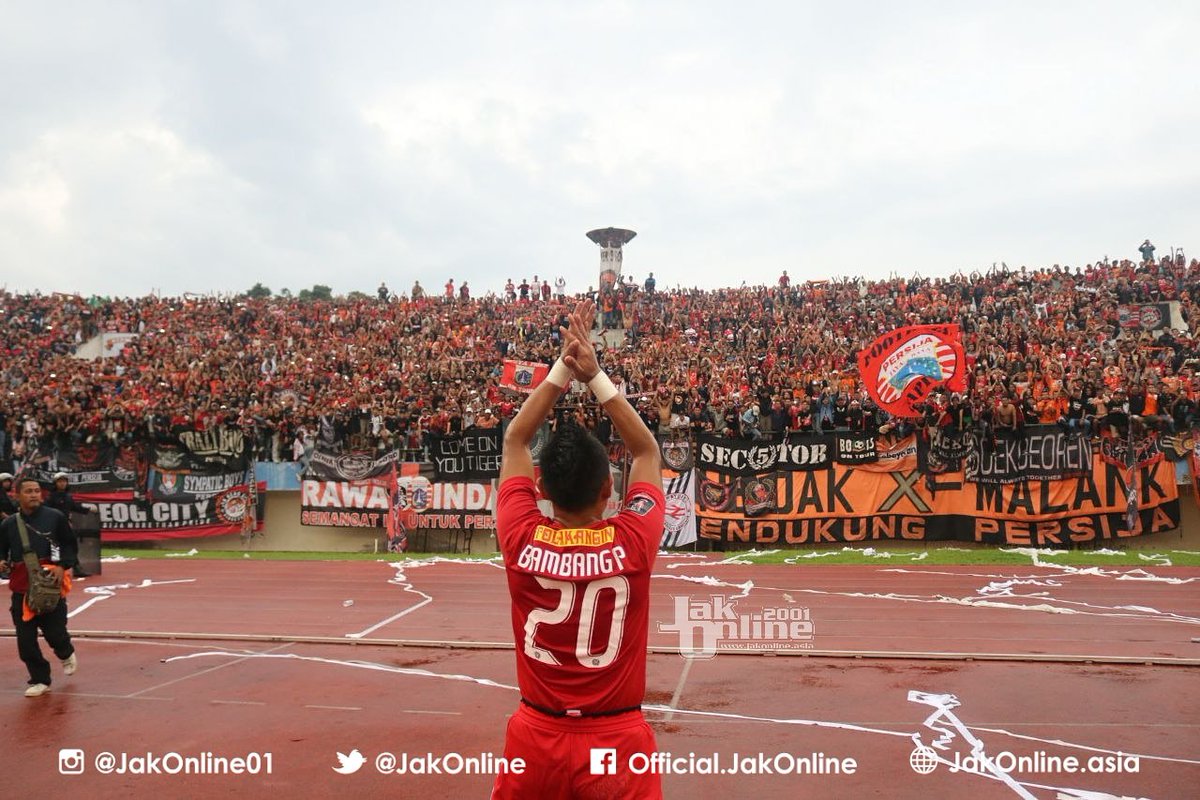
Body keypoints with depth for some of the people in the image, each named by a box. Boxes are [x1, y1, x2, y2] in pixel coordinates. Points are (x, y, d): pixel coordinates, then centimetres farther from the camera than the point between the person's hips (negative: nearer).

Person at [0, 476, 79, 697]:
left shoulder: (55, 517, -1)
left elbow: (70, 545, 4)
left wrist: (63, 566, -11)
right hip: (21, 587, 2)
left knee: (54, 631, -1)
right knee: (25, 639, 2)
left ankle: (66, 654, 36)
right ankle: (40, 680, 20)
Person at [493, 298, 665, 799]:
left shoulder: (521, 541, -15)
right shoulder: (633, 542, -17)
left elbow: (515, 441, 2)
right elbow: (647, 451, 0)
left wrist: (563, 368, -1)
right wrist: (595, 375, -3)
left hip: (536, 737, 2)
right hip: (616, 738, -2)